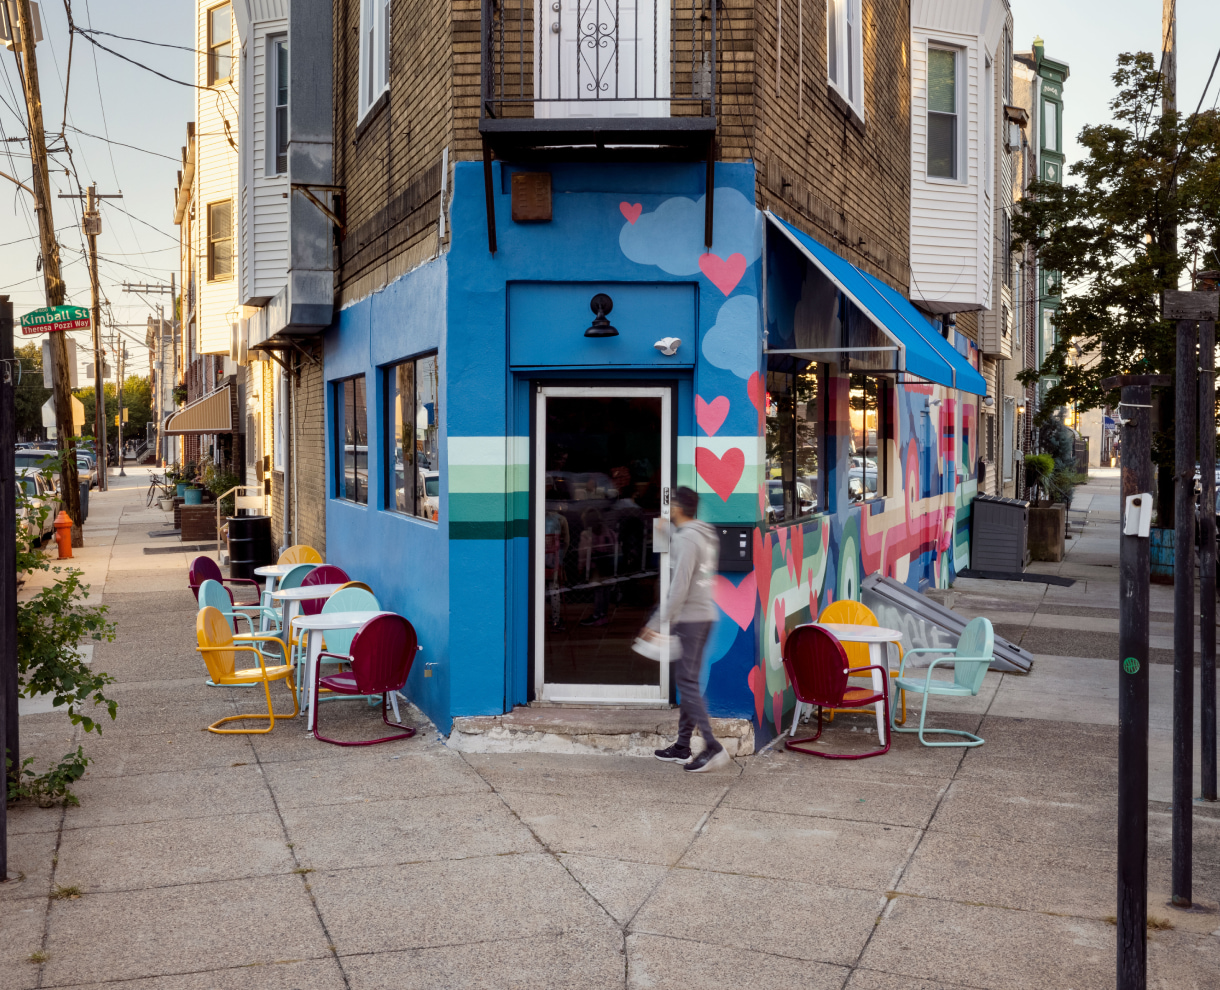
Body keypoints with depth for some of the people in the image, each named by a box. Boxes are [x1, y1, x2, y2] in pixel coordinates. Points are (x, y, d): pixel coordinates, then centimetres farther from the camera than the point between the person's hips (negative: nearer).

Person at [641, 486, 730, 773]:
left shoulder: (685, 540, -15)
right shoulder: (707, 537, 13)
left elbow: (679, 588, -21)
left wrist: (658, 623, -18)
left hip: (689, 618, -10)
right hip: (705, 614, 10)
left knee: (687, 682, -8)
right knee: (687, 681, 13)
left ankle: (713, 748, -13)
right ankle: (682, 746, 18)